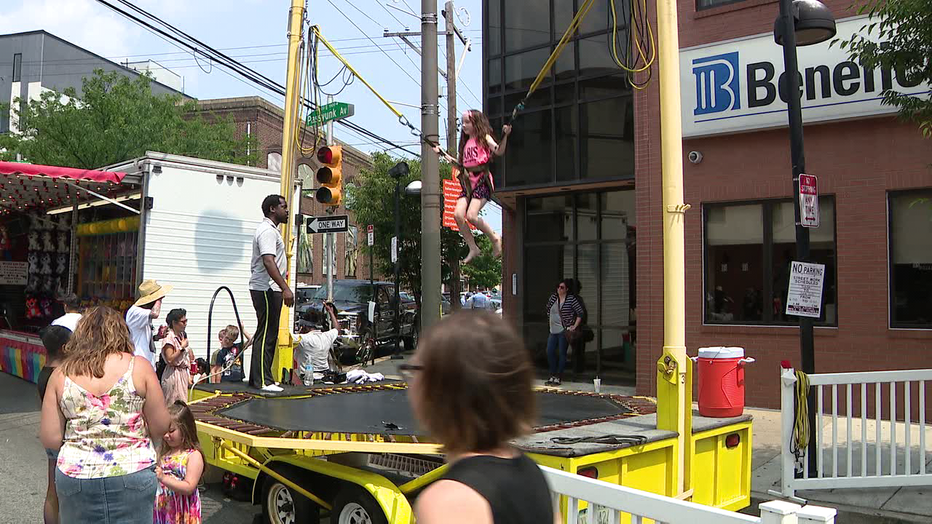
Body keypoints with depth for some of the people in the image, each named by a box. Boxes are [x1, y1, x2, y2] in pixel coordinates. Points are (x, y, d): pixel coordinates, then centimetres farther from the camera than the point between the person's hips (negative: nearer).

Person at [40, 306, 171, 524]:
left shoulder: (61, 374, -1)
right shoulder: (139, 366, -6)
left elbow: (50, 439, -1)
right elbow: (160, 427, -5)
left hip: (75, 481, 2)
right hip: (131, 479, -2)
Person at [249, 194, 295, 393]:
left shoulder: (271, 229, 21)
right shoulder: (267, 230, -13)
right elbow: (268, 262, -25)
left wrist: (282, 288, 21)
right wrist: (285, 288, -30)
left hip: (268, 289, 11)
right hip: (266, 289, -11)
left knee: (266, 334, 14)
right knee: (267, 335, -9)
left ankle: (257, 378, 20)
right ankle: (263, 381, -6)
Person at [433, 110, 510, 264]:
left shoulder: (484, 138, 3)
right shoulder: (466, 142, 23)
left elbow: (499, 151, -10)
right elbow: (460, 163, 26)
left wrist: (505, 136, -25)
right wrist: (443, 154, 26)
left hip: (482, 180, -7)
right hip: (468, 182, 7)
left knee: (471, 216, -20)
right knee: (458, 215, -11)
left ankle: (495, 238, 3)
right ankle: (473, 248, 0)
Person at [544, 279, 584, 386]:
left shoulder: (571, 299, -9)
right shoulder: (553, 297, 8)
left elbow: (580, 313, -8)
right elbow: (548, 309, 23)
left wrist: (574, 326, -11)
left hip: (564, 330, -6)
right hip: (553, 330, 6)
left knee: (562, 353, 0)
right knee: (550, 352, 3)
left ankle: (559, 377, 8)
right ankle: (553, 375, 16)